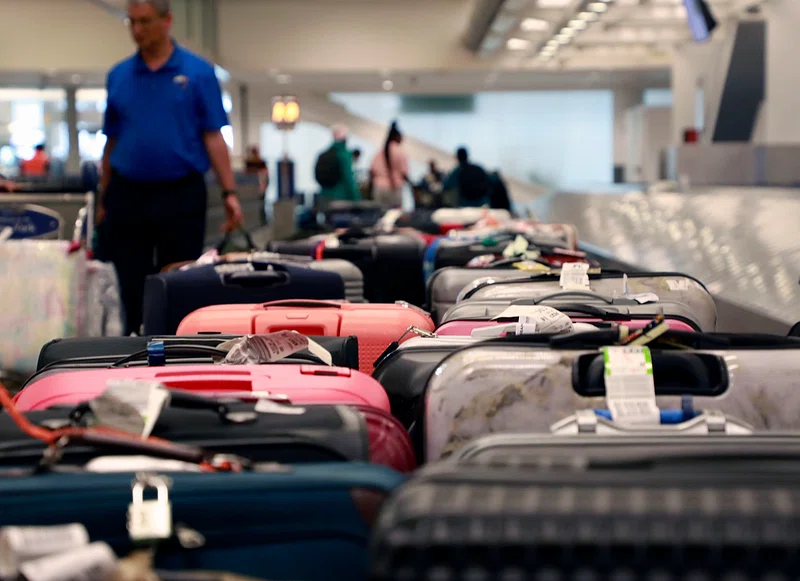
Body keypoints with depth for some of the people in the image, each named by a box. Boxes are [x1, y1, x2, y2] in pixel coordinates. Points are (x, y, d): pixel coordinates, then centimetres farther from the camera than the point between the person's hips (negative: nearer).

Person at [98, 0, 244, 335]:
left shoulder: (197, 73, 0)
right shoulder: (119, 76, 8)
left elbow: (213, 137, -2)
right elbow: (111, 142, 12)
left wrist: (229, 193, -9)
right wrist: (104, 200, 12)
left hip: (181, 195, -2)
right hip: (128, 195, 3)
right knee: (132, 291, 5)